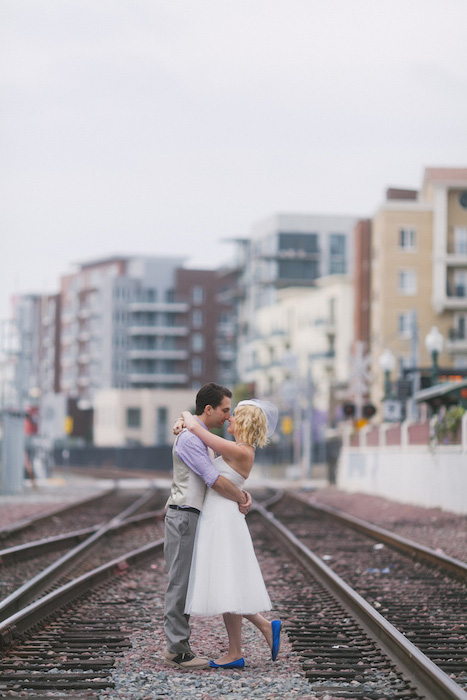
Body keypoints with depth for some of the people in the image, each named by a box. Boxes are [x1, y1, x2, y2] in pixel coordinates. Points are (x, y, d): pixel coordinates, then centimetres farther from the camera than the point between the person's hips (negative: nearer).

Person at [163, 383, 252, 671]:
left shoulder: (202, 437, 17)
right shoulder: (189, 439, -16)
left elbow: (222, 476, 20)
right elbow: (216, 481, -20)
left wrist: (242, 493, 2)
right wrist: (242, 500, -6)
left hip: (192, 517, 10)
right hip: (185, 515, -10)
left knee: (185, 582, 11)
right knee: (181, 582, -7)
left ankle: (177, 646, 15)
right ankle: (179, 650, -4)